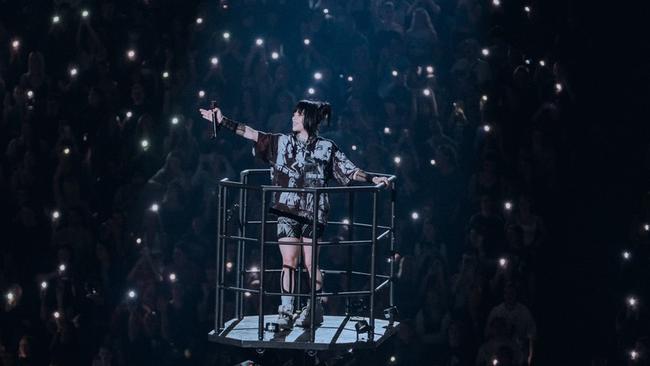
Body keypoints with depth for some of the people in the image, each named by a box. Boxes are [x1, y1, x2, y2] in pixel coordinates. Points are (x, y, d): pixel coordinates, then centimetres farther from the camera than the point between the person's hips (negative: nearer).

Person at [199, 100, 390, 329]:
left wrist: (372, 179, -8)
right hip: (287, 210, 2)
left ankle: (315, 308, 14)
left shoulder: (326, 148, 4)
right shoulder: (282, 142, 9)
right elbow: (251, 134, 8)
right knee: (288, 262, -4)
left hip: (313, 211, -2)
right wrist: (223, 121, 4)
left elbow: (349, 171, 5)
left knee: (310, 263, -2)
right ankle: (286, 311, -1)